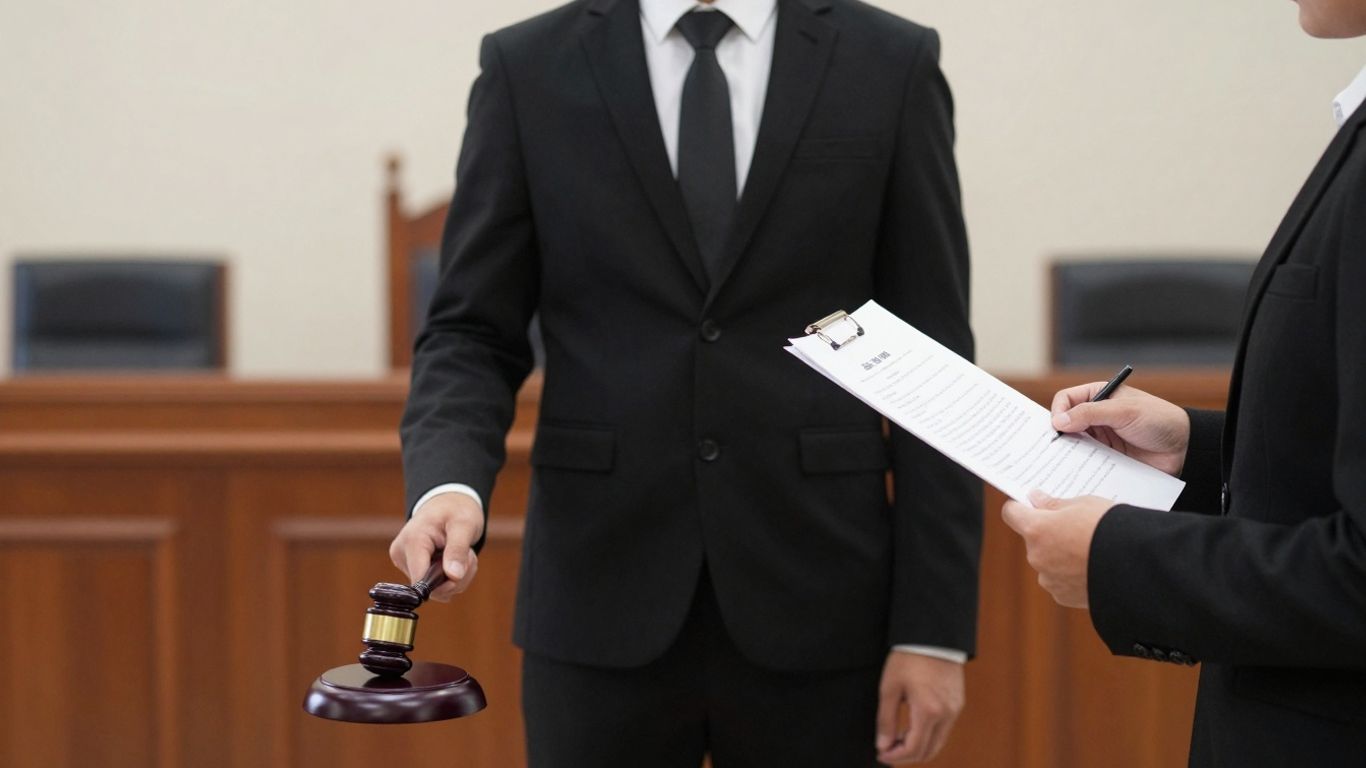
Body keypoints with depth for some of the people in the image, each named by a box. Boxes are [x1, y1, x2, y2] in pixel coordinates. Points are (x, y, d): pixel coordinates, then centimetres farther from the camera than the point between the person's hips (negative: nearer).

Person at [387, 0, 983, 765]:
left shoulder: (891, 65, 2)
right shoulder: (530, 68, 3)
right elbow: (474, 335, 2)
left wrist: (937, 623, -4)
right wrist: (450, 482, -19)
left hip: (815, 609, 0)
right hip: (604, 607, 0)